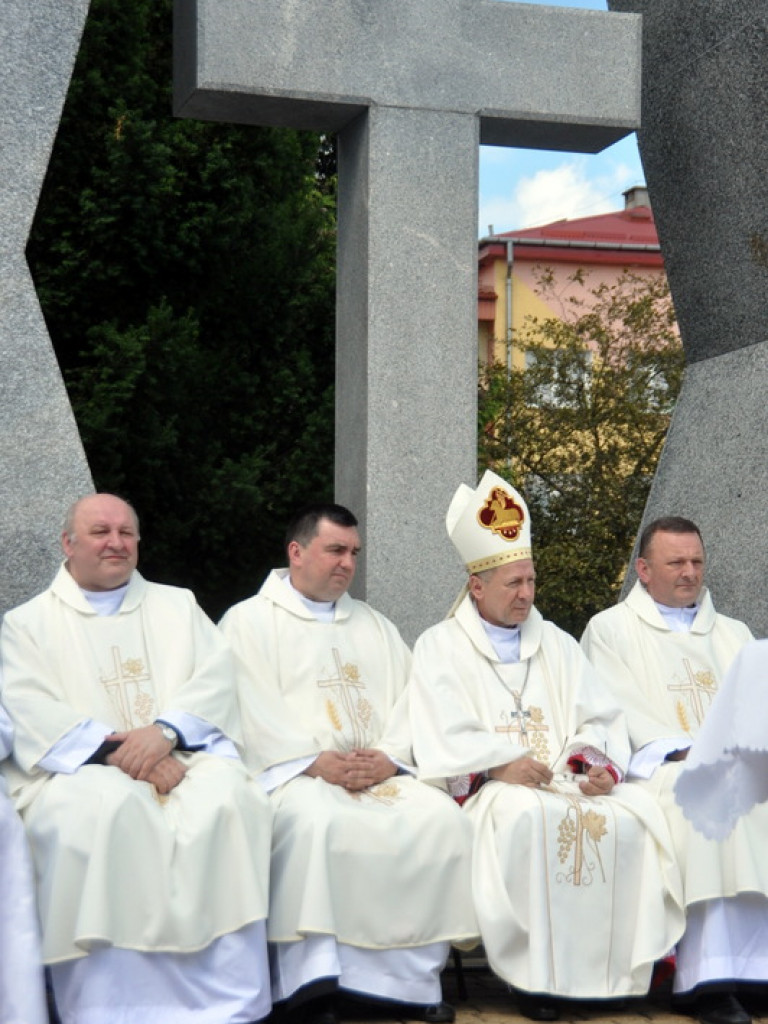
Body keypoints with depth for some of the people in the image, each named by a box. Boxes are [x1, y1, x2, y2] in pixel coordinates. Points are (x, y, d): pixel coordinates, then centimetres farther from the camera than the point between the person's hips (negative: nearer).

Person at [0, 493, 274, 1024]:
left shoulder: (177, 606, 23)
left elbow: (216, 679, 7)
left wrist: (164, 731, -13)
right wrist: (118, 748, -16)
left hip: (182, 758, 2)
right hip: (79, 769, -2)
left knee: (229, 794, -31)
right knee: (104, 806, -37)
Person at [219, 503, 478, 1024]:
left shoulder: (376, 627, 24)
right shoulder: (250, 621, 9)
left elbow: (406, 705, 13)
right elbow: (252, 713, -5)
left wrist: (389, 757, -8)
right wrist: (314, 762, -16)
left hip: (381, 774, 5)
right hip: (292, 775, -4)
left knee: (440, 816, -23)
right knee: (315, 819, -37)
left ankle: (413, 974, -16)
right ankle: (315, 982, -32)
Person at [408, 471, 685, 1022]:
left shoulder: (557, 644, 20)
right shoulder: (441, 647, 7)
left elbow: (599, 719, 11)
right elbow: (443, 741, -5)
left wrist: (600, 764, -11)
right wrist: (502, 764, -21)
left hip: (569, 780, 4)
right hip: (487, 789, -4)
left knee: (636, 813, -26)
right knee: (528, 815, -38)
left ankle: (619, 961, -18)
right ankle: (537, 971, -28)